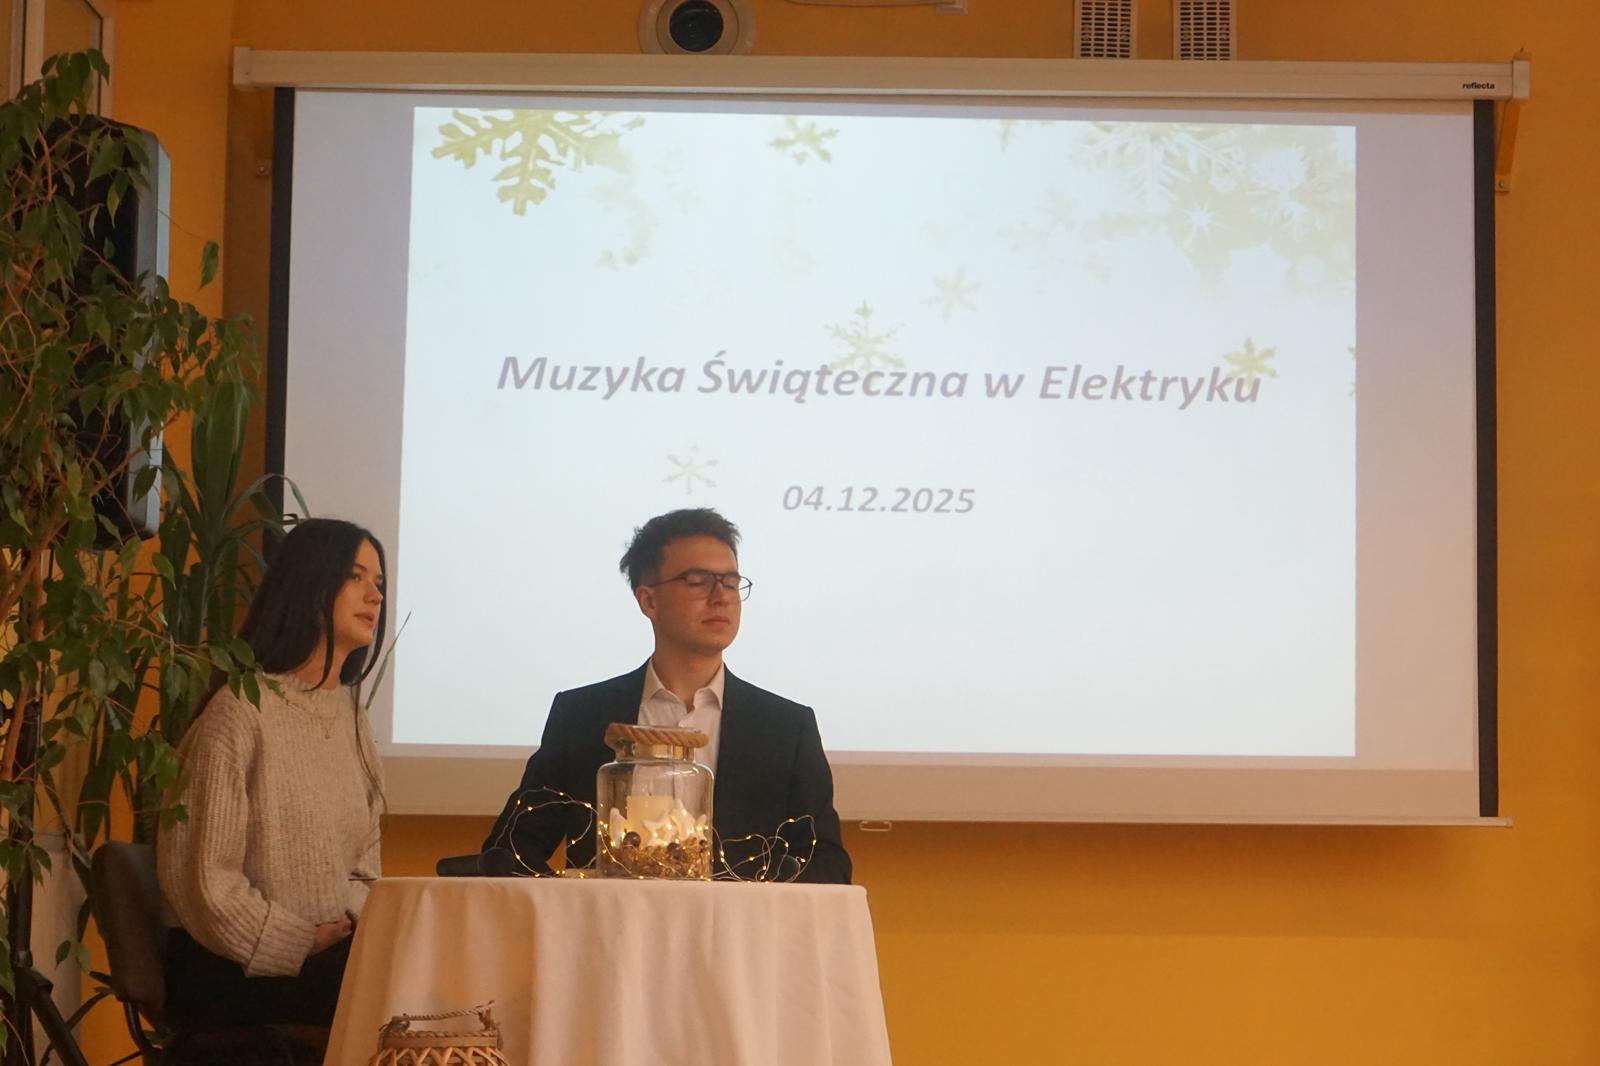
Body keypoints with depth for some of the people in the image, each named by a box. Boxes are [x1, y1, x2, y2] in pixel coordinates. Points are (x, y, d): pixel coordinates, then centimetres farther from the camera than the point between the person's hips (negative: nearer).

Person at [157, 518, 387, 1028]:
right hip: (227, 969, -7)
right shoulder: (241, 711, -10)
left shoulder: (349, 713, 15)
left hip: (331, 947, 7)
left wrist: (349, 922, -2)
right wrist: (307, 944, -12)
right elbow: (203, 880, -14)